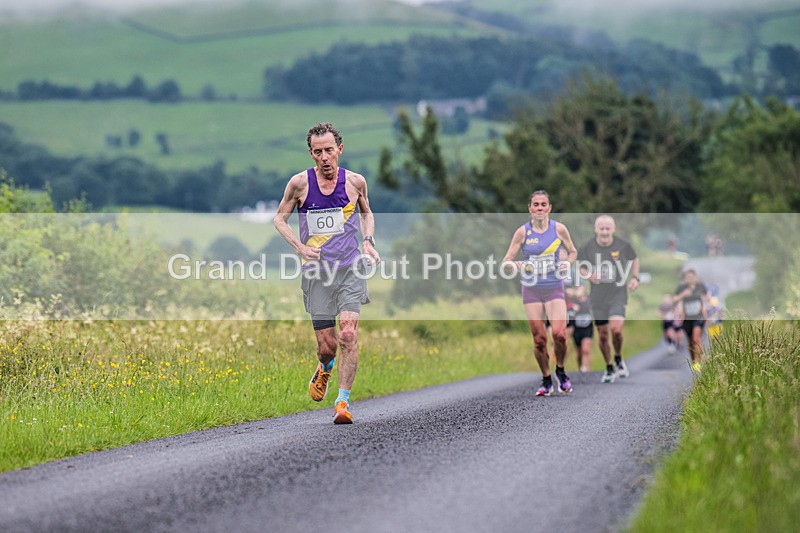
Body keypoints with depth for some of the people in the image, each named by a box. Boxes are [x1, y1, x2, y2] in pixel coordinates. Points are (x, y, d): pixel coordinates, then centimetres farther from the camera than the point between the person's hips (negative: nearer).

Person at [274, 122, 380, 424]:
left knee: (348, 335, -16)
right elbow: (280, 218, 8)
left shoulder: (355, 182, 1)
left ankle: (343, 402, -8)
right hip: (317, 271, 0)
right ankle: (325, 369, 38)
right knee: (326, 344, 1)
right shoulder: (300, 183, -4)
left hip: (350, 269, 0)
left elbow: (366, 213, 20)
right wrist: (300, 247, -8)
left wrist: (369, 242, 2)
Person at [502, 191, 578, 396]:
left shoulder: (559, 229, 0)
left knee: (559, 334, -17)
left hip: (555, 289, -1)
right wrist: (518, 265, -19)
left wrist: (567, 262, -6)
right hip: (531, 290, 1)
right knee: (539, 339, -1)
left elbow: (572, 252, 15)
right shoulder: (523, 232, -1)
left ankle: (560, 370, 11)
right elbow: (506, 261, 2)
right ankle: (546, 380, 19)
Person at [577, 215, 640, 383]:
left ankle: (618, 359, 10)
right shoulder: (587, 247, -8)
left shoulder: (623, 245, -8)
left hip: (618, 294, -2)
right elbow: (579, 266, 6)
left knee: (616, 328, -19)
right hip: (598, 297, 2)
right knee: (602, 334, 5)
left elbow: (634, 259, 12)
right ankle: (609, 368, 26)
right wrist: (589, 275, -14)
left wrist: (635, 277, -2)